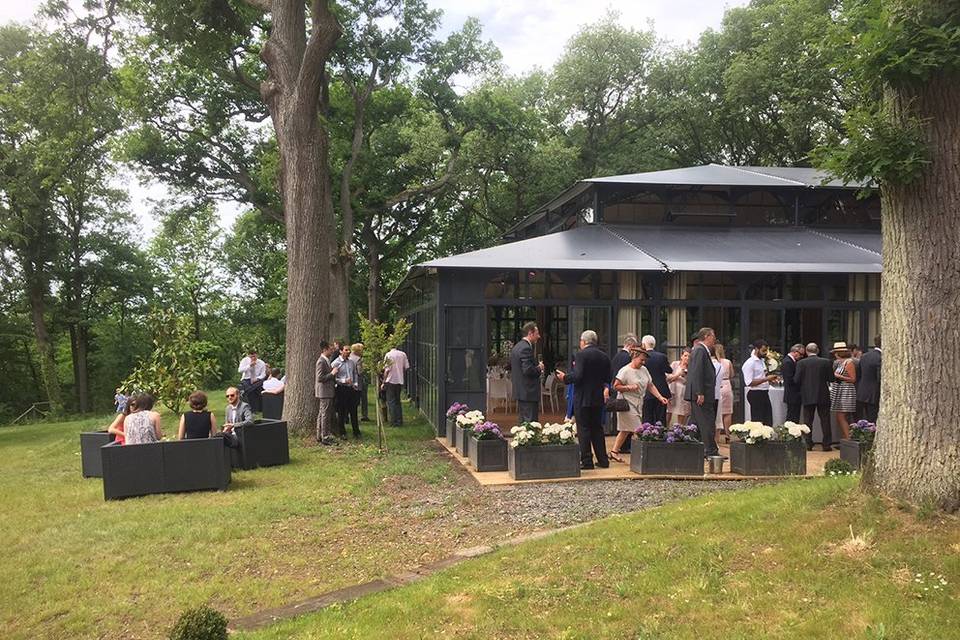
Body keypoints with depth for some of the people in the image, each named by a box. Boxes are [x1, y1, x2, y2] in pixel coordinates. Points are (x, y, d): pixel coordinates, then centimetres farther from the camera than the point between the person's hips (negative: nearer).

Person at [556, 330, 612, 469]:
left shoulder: (582, 354, -13)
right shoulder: (604, 356, 7)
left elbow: (577, 376, -20)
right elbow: (607, 379, 9)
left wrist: (565, 378, -4)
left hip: (583, 398, -6)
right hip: (598, 398, 6)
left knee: (583, 429, 0)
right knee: (597, 428, 15)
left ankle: (586, 461, 1)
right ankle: (603, 459, 17)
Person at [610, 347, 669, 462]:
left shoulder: (644, 370, 11)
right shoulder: (625, 370, -10)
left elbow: (650, 386, 13)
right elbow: (616, 387, -11)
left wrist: (660, 397, 3)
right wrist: (629, 387, -20)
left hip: (639, 405, 7)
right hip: (628, 404, -7)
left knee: (626, 430, 10)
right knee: (638, 431, -11)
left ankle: (614, 451, 17)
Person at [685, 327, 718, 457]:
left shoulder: (702, 350, 19)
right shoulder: (700, 350, -12)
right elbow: (697, 373, -20)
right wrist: (700, 393, -23)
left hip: (700, 394, 10)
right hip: (701, 394, -10)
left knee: (695, 423, 13)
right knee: (708, 423, -7)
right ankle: (711, 451, -5)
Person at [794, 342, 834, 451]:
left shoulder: (801, 363, -7)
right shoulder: (826, 362, -5)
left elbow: (796, 380, -7)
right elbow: (831, 379, -3)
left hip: (807, 396, 0)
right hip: (823, 396, 0)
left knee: (808, 420, 7)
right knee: (825, 420, 8)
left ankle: (808, 444, 8)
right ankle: (826, 444, 8)